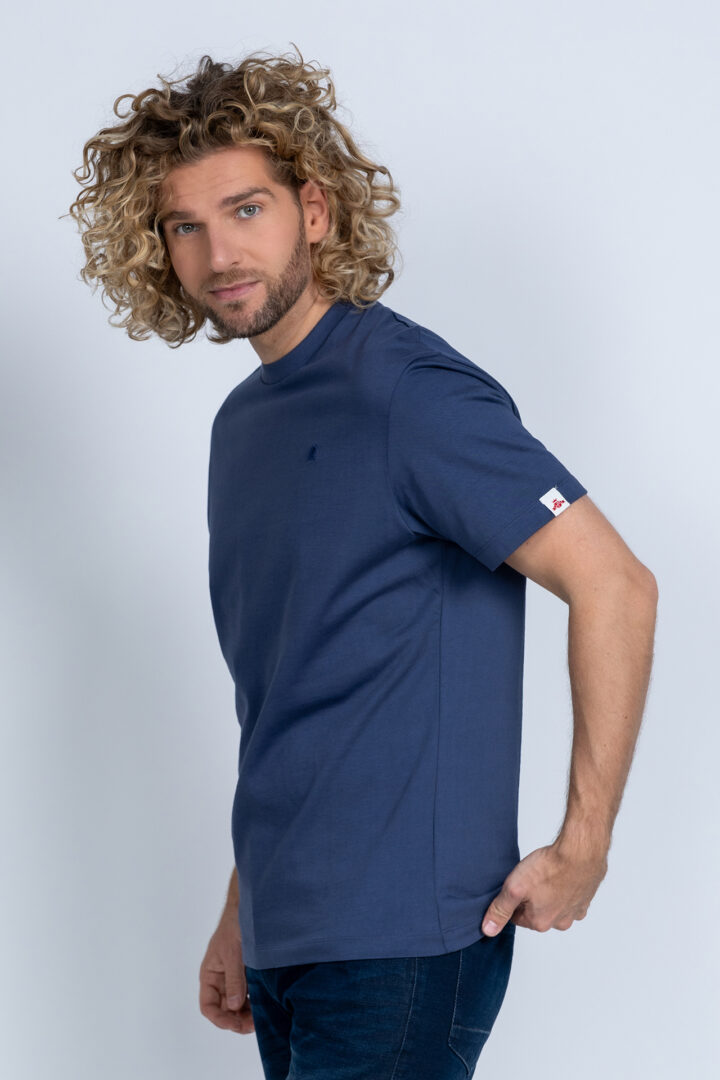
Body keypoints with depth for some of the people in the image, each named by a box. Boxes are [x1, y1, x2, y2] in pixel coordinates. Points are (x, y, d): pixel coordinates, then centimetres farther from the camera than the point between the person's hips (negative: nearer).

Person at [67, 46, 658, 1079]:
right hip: (288, 941, 8)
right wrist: (242, 918, 18)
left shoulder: (409, 392, -13)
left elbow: (614, 584, -16)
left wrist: (581, 848, -15)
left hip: (400, 944, -8)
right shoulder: (243, 424, 14)